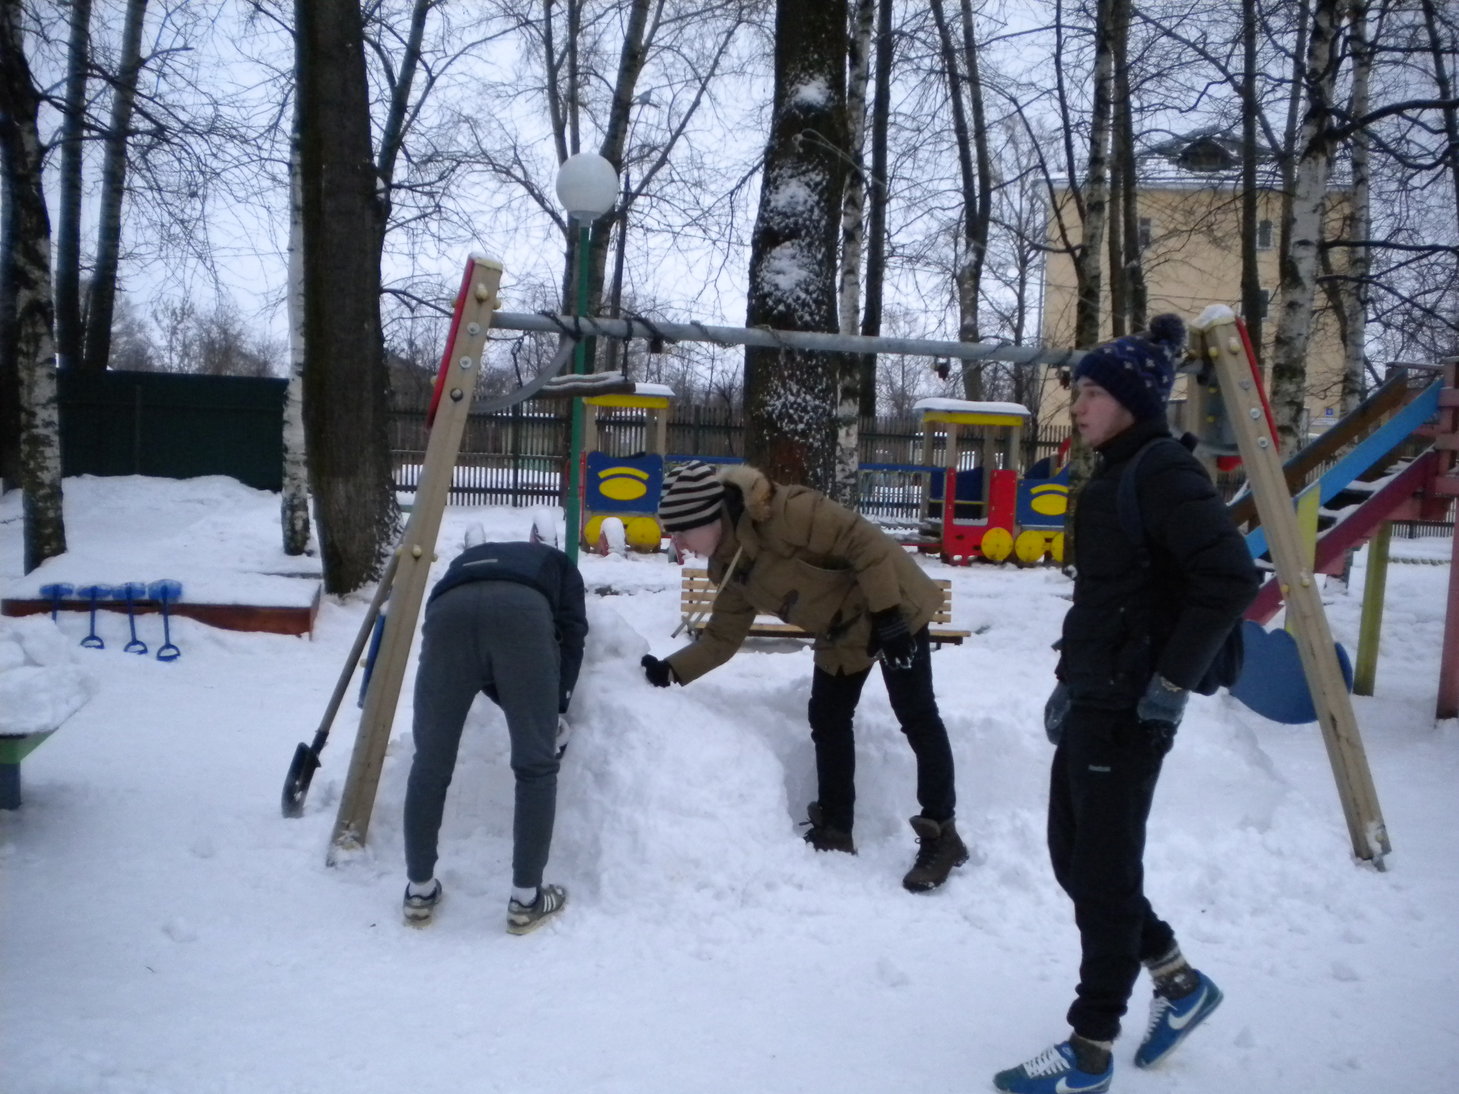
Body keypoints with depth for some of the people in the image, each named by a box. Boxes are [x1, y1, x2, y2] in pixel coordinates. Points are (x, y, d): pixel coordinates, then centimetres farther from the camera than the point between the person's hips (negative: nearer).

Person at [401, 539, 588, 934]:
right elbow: (571, 633, 20)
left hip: (449, 612, 3)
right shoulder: (557, 562, 40)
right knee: (536, 767, 12)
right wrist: (558, 711, 24)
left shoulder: (466, 560, 46)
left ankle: (420, 892, 30)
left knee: (431, 764, 18)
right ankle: (526, 900, 19)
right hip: (524, 612, -2)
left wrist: (510, 703, 35)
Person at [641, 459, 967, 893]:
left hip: (893, 609, -9)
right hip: (842, 634, 9)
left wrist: (887, 613, -28)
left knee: (916, 717, -4)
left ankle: (941, 837, 6)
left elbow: (863, 540, -29)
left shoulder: (779, 513, -31)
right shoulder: (729, 568, -3)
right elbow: (723, 636, 4)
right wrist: (672, 670, -8)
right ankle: (835, 830, 23)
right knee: (828, 720, 10)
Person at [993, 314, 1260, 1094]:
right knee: (1071, 855, 16)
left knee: (1102, 871, 1)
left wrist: (1172, 680, -20)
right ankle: (1180, 982, 35)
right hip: (1092, 701, 9)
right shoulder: (1113, 474, 14)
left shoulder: (1164, 469, -14)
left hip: (1129, 709, -9)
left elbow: (1231, 578, -24)